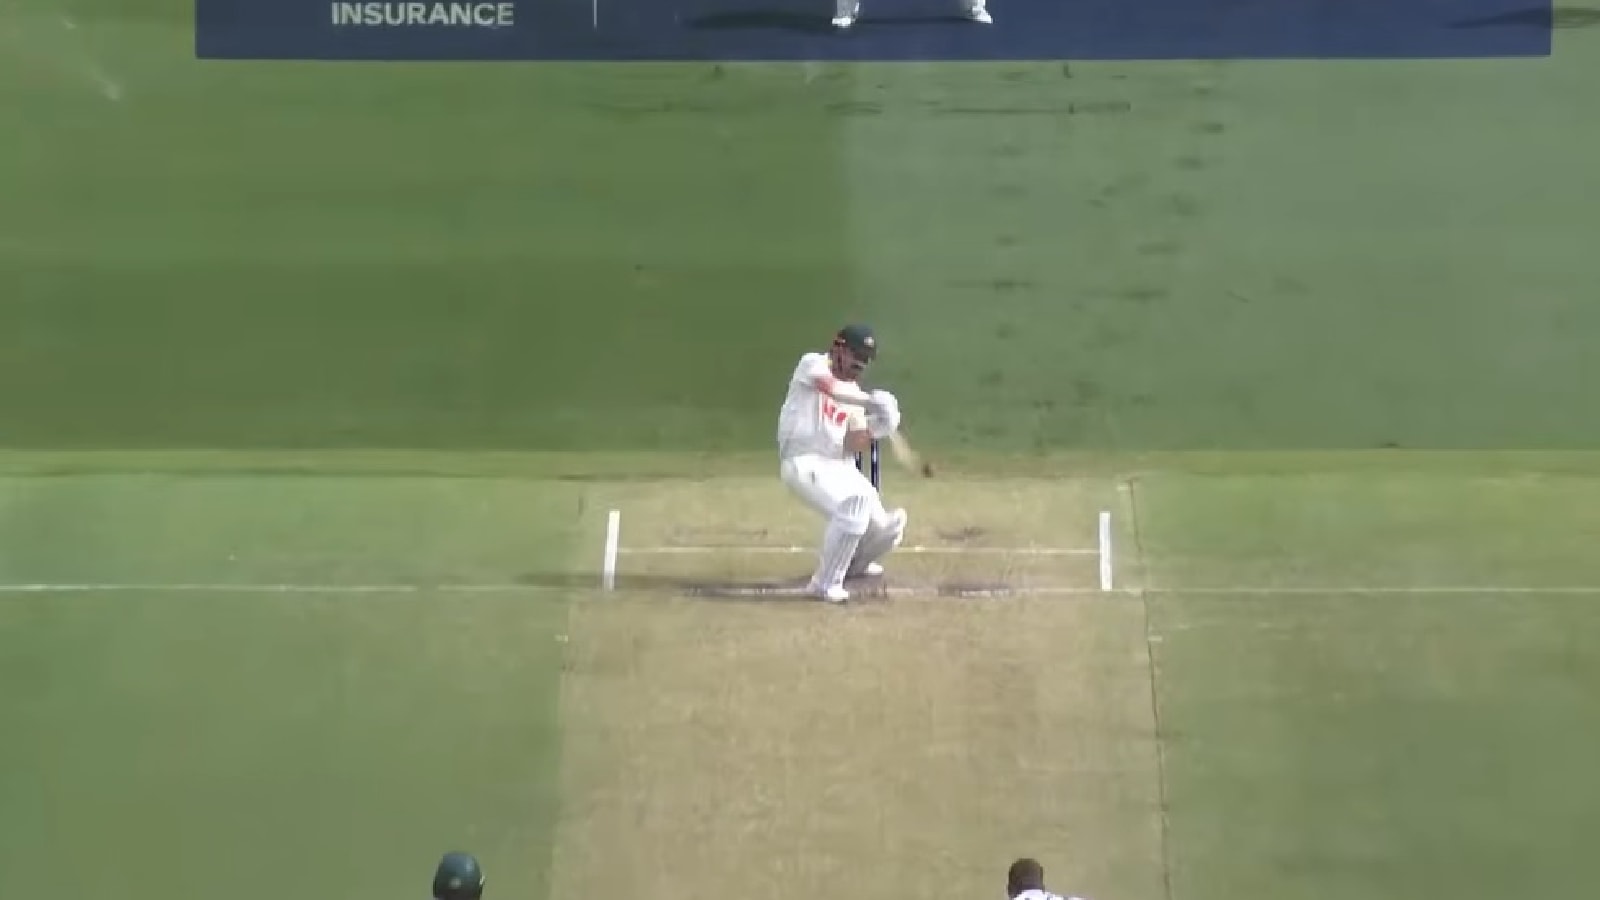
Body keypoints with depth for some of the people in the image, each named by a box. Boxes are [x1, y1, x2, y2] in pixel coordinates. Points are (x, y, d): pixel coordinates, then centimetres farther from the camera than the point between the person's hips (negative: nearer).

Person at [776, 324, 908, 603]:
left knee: (885, 529, 5)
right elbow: (829, 388, -28)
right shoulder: (812, 364, -4)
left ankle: (853, 563, 39)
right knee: (853, 505, -31)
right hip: (804, 463, -8)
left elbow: (853, 444, 6)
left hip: (841, 466, 8)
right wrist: (871, 401, -34)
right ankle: (825, 583, -20)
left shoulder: (854, 392, 15)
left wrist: (873, 429, -13)